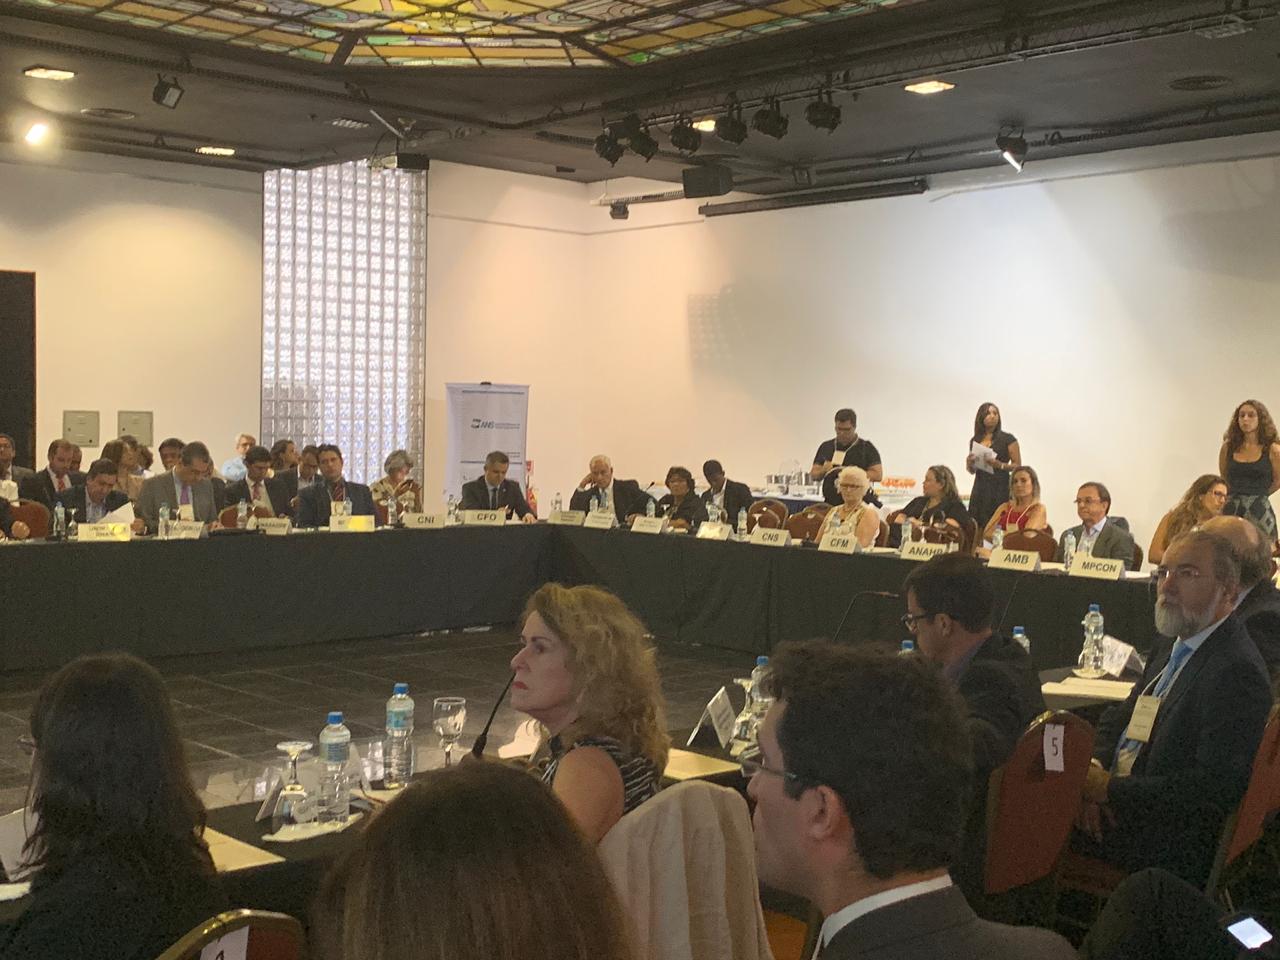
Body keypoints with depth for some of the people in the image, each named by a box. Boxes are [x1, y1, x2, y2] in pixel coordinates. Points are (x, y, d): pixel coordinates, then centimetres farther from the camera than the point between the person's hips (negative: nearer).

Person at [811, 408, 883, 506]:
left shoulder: (867, 447, 4)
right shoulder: (826, 447, 15)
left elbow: (878, 475, -3)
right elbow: (813, 474, 16)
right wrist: (823, 470, -6)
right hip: (831, 504, 3)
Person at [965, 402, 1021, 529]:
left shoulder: (1008, 439, 1)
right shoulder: (975, 440, 14)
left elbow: (1017, 465, -2)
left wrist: (1000, 465, -18)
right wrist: (969, 463, 1)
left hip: (1000, 489, -4)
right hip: (980, 489, 4)